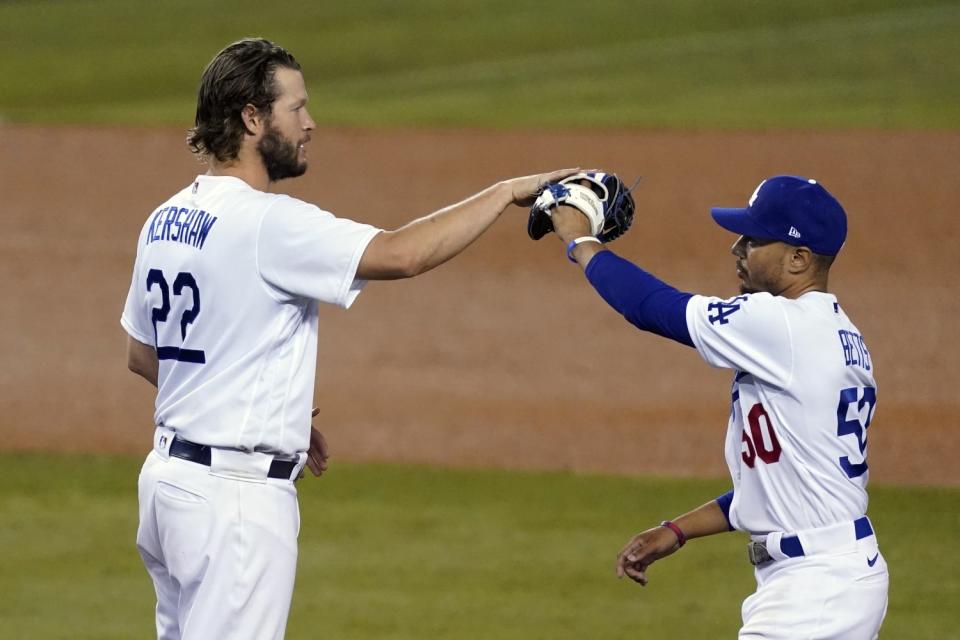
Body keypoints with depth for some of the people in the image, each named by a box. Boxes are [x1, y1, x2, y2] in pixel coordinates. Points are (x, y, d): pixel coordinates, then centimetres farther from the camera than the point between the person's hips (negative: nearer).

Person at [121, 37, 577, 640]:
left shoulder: (166, 221, 10)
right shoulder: (266, 222, -18)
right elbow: (401, 253, -26)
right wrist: (507, 192, -15)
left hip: (171, 471, 9)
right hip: (237, 493, -9)